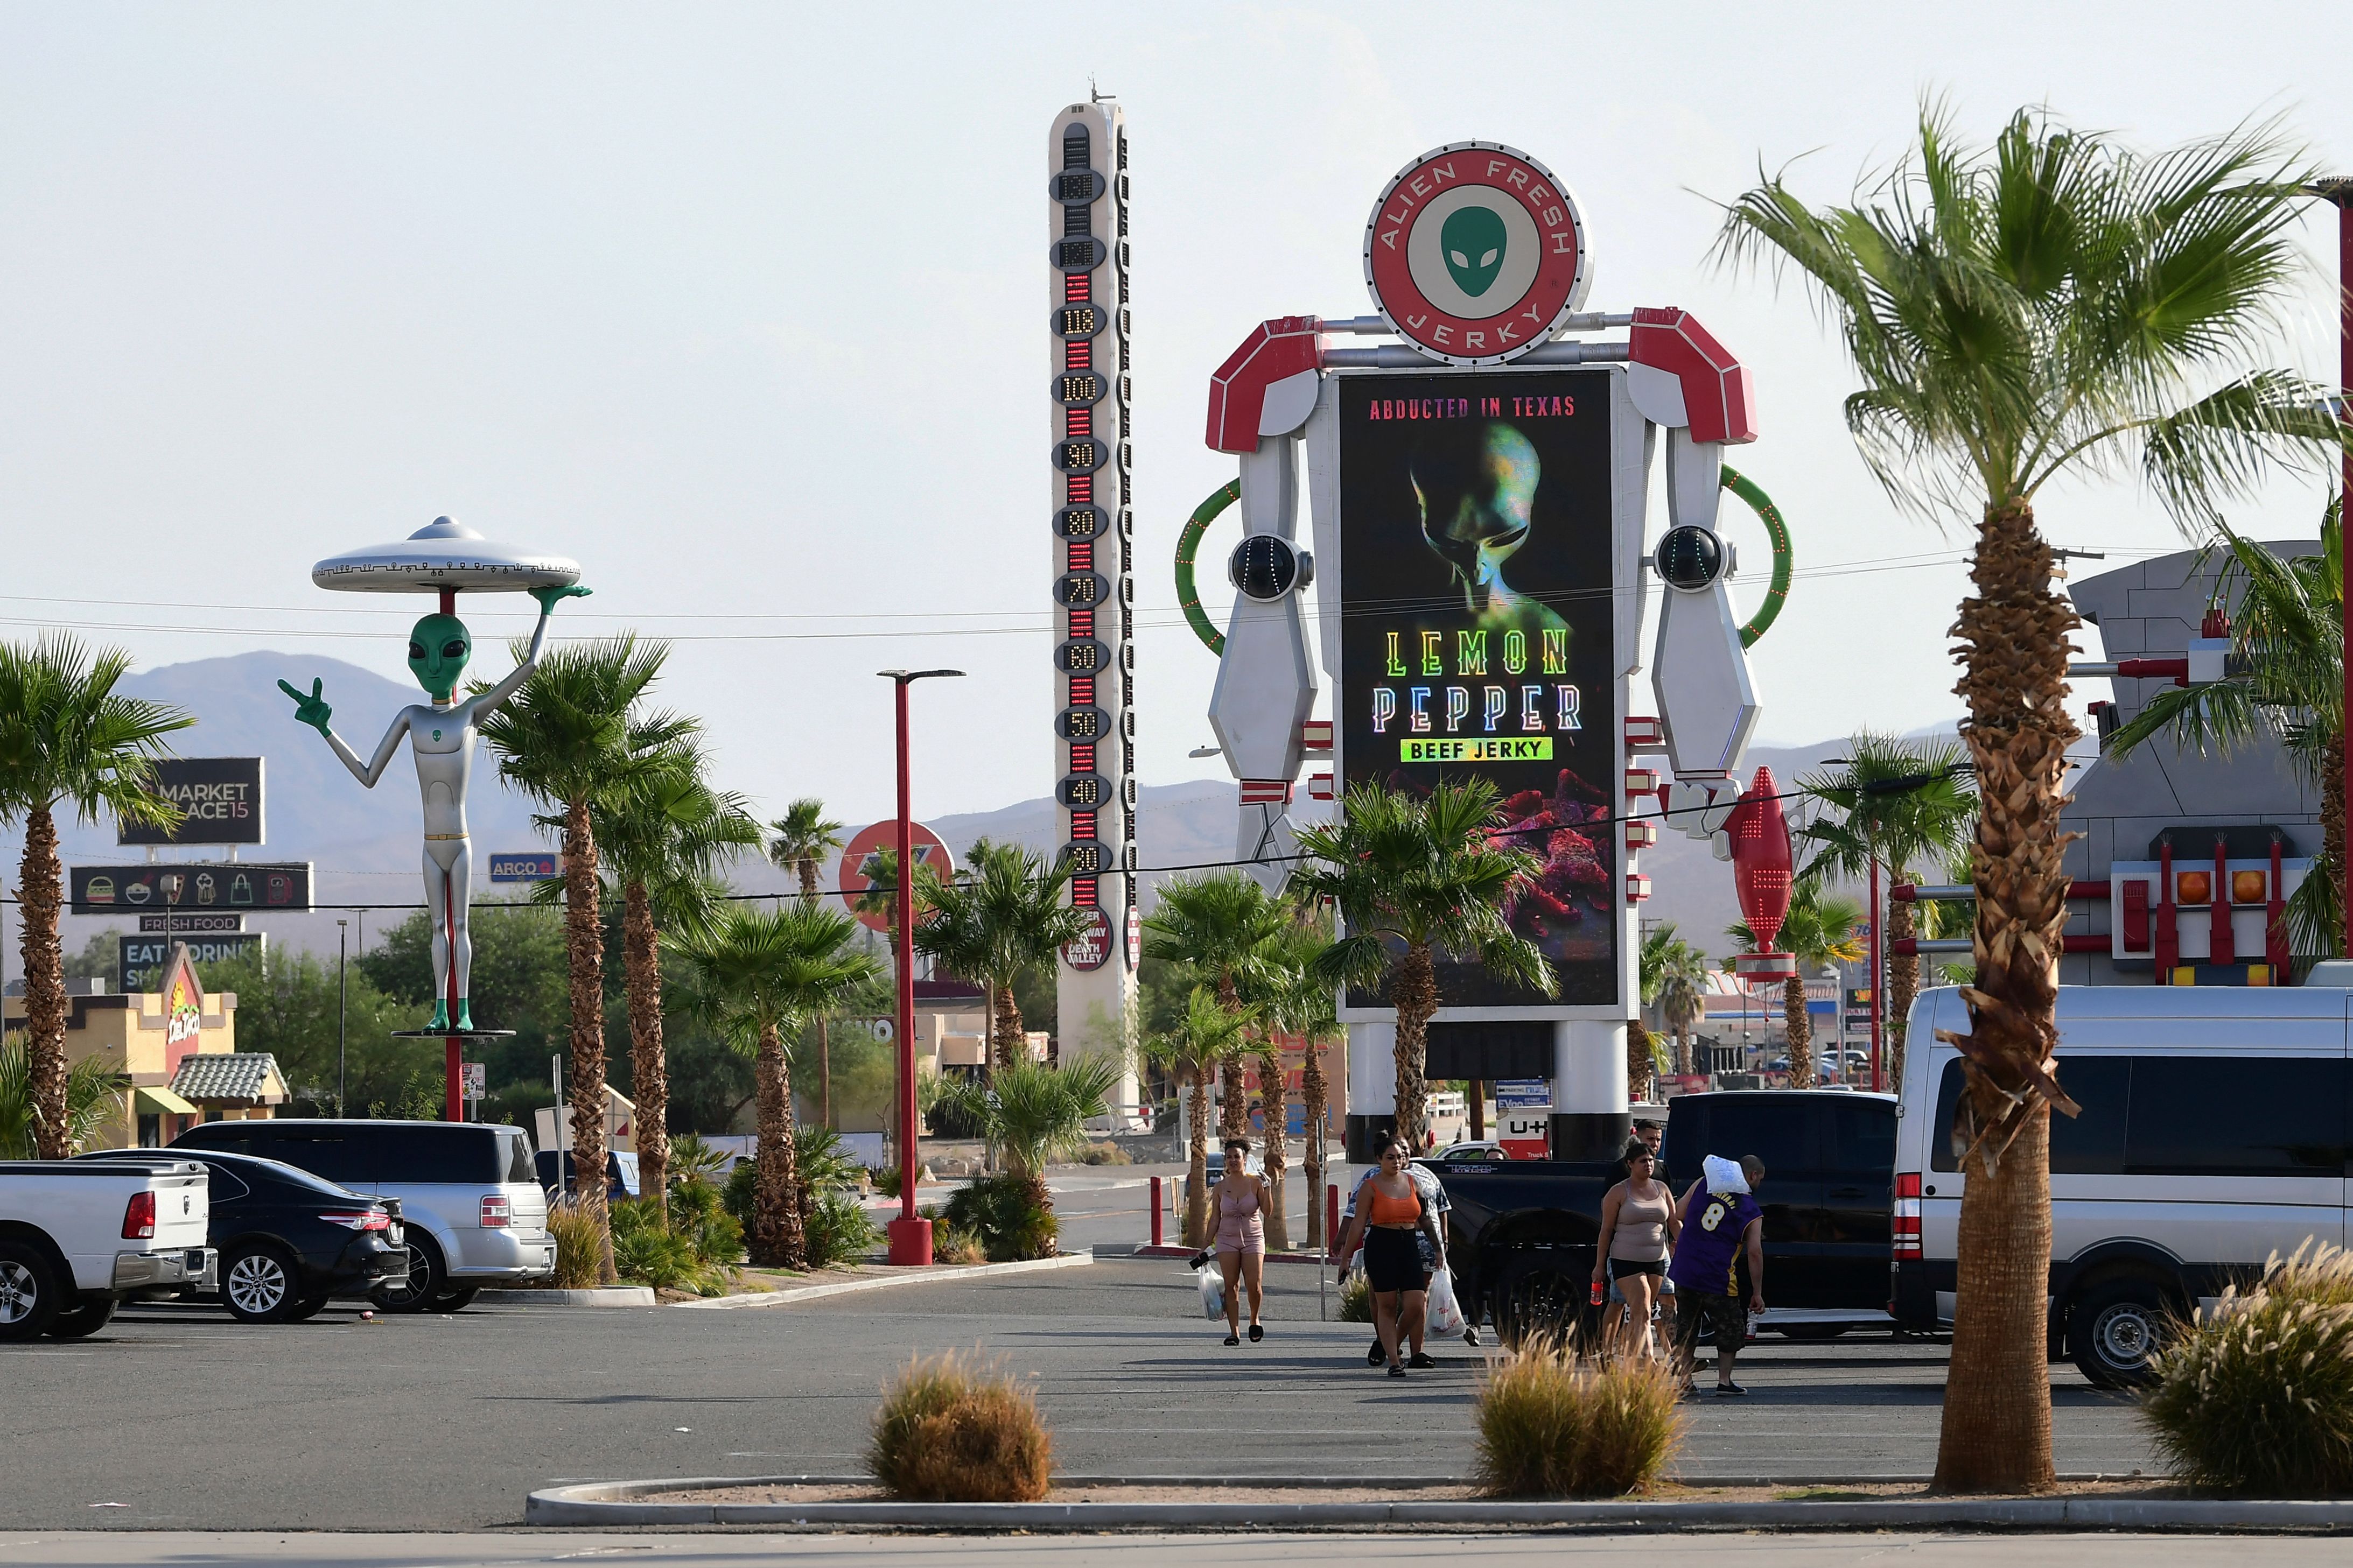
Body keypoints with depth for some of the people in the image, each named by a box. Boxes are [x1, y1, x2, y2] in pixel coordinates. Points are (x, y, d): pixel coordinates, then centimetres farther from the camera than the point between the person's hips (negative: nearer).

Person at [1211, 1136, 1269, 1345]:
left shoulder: (1255, 1182, -3)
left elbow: (1267, 1211, -8)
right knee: (1230, 1286, -6)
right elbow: (1216, 1218, 8)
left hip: (1253, 1238, -2)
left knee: (1254, 1286, -10)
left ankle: (1254, 1319, 18)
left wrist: (1266, 1188, -19)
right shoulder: (1221, 1186, 3)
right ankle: (1234, 1331, -3)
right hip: (1227, 1240, 2)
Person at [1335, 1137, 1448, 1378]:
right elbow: (1358, 1223, -3)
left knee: (1415, 1305, -5)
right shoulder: (1371, 1187, -1)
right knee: (1386, 1306, -1)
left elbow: (1425, 1219, 19)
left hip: (1409, 1246, 4)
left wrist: (1438, 1247, 20)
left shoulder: (1413, 1183, 11)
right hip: (1381, 1247, -4)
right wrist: (1346, 1256, -5)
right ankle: (1394, 1361, 4)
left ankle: (1394, 1345, 20)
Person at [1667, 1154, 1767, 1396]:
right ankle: (1724, 1381, 8)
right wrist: (1757, 1293, -1)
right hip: (1718, 1279, -4)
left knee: (1686, 1326, 16)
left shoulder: (1704, 1184, 6)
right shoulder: (1752, 1213, -2)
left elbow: (1679, 1214, 10)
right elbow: (1755, 1252, -6)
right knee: (1729, 1328, 13)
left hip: (1684, 1272, 4)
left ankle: (1684, 1379, 15)